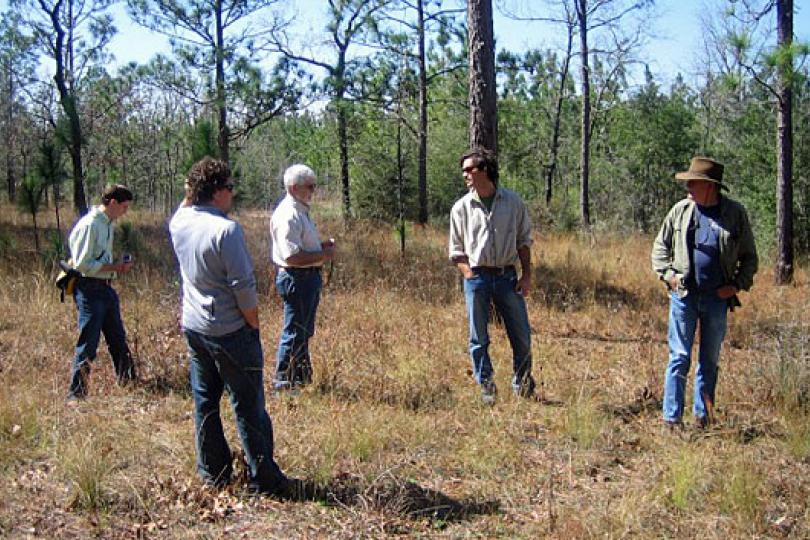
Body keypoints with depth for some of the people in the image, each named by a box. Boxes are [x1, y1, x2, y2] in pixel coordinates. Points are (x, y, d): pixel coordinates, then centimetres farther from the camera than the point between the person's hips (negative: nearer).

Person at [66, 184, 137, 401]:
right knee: (88, 344, -4)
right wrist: (115, 267, -18)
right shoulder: (90, 224, -17)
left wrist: (118, 266, 5)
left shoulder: (108, 223, 12)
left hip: (106, 288, 9)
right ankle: (76, 393, 6)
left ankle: (128, 382, 33)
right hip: (89, 289, -9)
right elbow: (82, 264, -21)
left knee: (118, 339, 19)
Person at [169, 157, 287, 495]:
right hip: (230, 330, -7)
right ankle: (263, 479, 9)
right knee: (248, 407, 2)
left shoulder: (179, 223, 1)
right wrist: (254, 324, -7)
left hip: (193, 327, 7)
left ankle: (212, 472, 25)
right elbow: (244, 287, -20)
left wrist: (193, 190, 11)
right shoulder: (226, 230, -20)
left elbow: (186, 207, 28)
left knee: (205, 401, 15)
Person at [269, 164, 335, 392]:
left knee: (304, 331, 20)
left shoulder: (301, 211, 12)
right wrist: (324, 255, -18)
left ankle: (303, 376, 33)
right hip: (296, 278, -11)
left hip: (309, 276, 11)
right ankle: (283, 380, 11)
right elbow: (292, 257, -28)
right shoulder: (288, 215, -21)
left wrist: (322, 245, 9)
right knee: (294, 332, -1)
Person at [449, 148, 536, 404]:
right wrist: (470, 275, -6)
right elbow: (457, 249, 7)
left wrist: (527, 275, 1)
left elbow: (524, 240, 8)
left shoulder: (513, 202, 3)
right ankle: (486, 387, 18)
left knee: (522, 336, 5)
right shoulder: (461, 207, 3)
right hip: (476, 277, 0)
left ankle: (522, 384, 24)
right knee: (479, 339, 4)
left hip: (507, 276, 0)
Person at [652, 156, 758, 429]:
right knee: (680, 358, -1)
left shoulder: (735, 213, 0)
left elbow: (749, 257, 8)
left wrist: (739, 284, -4)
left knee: (710, 360, 11)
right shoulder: (681, 210, 2)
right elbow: (660, 246, 13)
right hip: (684, 295, 0)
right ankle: (672, 418, 5)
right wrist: (667, 273, -1)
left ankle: (703, 417, 23)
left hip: (718, 297, 1)